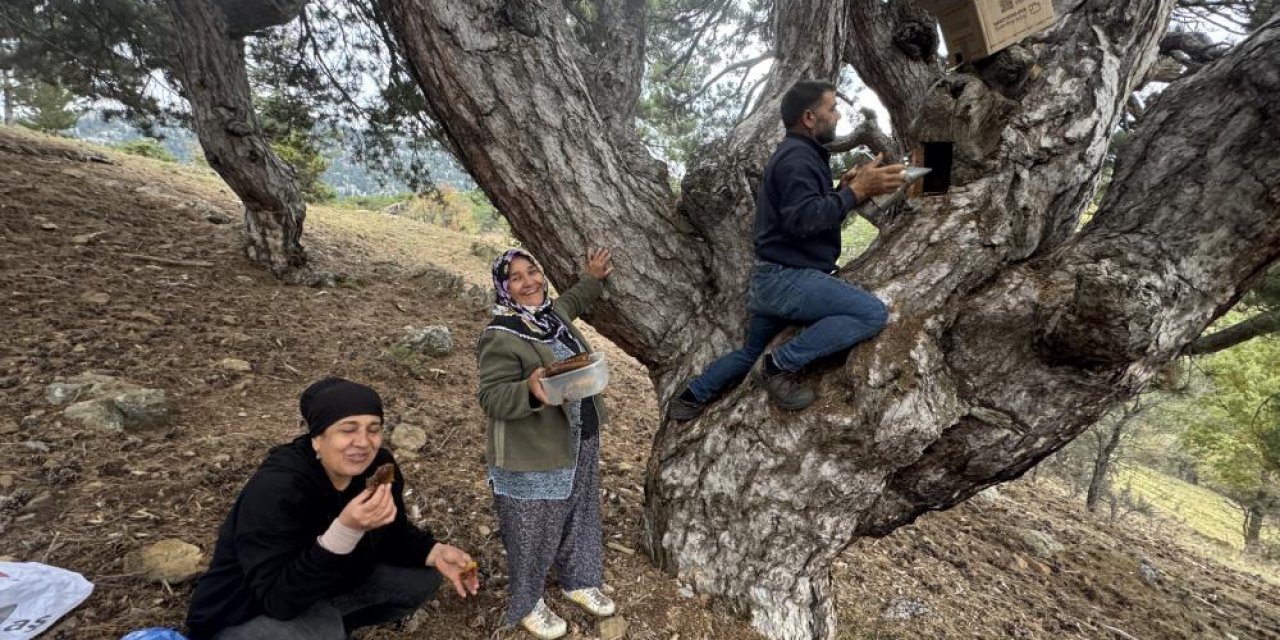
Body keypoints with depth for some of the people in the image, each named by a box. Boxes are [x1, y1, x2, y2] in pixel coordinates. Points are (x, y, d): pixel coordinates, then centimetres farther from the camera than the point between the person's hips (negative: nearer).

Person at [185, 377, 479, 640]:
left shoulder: (378, 466, -15)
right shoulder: (275, 490, -31)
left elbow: (393, 534, 0)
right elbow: (278, 599, -34)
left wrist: (435, 552, -18)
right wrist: (345, 530, -46)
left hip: (328, 586, 6)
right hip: (246, 614, -6)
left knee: (423, 577, -7)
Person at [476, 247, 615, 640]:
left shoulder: (553, 312, 2)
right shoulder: (500, 337, -22)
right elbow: (491, 398, -23)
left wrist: (593, 279, 20)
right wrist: (530, 391, -40)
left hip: (580, 442, 8)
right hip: (532, 456, -8)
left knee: (580, 517, 24)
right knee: (534, 533, 11)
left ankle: (579, 582, 48)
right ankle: (527, 604, 37)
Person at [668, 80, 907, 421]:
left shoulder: (799, 154, 21)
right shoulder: (797, 157, -13)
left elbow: (807, 208, 21)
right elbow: (803, 219, -26)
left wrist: (843, 188, 8)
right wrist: (856, 192, -23)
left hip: (774, 278, 11)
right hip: (788, 278, -11)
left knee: (749, 353, 23)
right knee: (873, 313, -19)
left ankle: (690, 396, 33)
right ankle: (781, 365, -14)